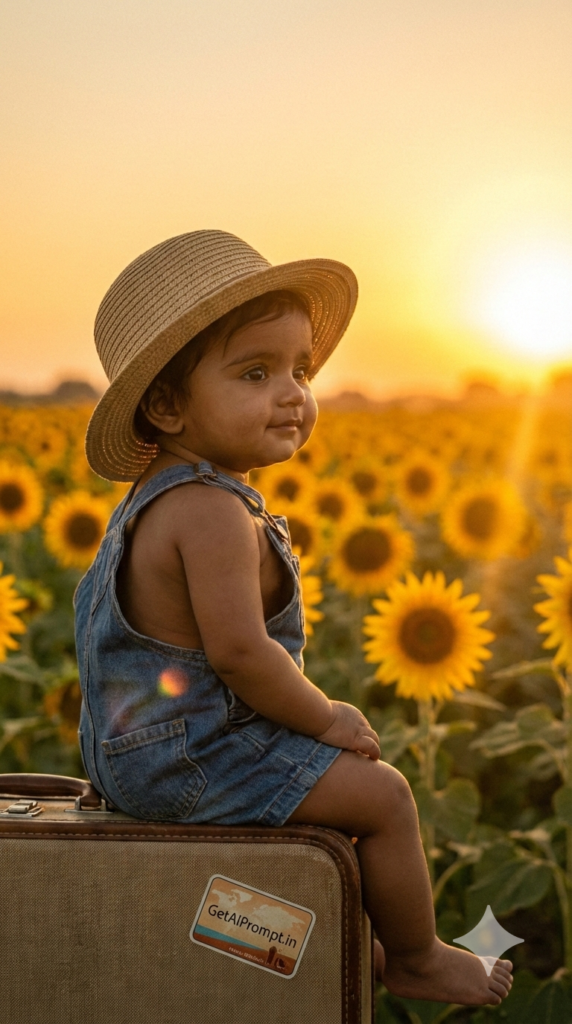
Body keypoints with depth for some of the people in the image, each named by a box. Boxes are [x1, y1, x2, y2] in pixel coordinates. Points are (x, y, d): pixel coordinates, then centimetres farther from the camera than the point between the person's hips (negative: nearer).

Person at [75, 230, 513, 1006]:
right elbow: (237, 652, -31)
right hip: (192, 759, -11)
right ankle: (418, 960, 17)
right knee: (382, 793, -4)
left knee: (334, 770, 29)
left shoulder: (159, 498, 8)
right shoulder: (213, 512, -26)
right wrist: (325, 717, -14)